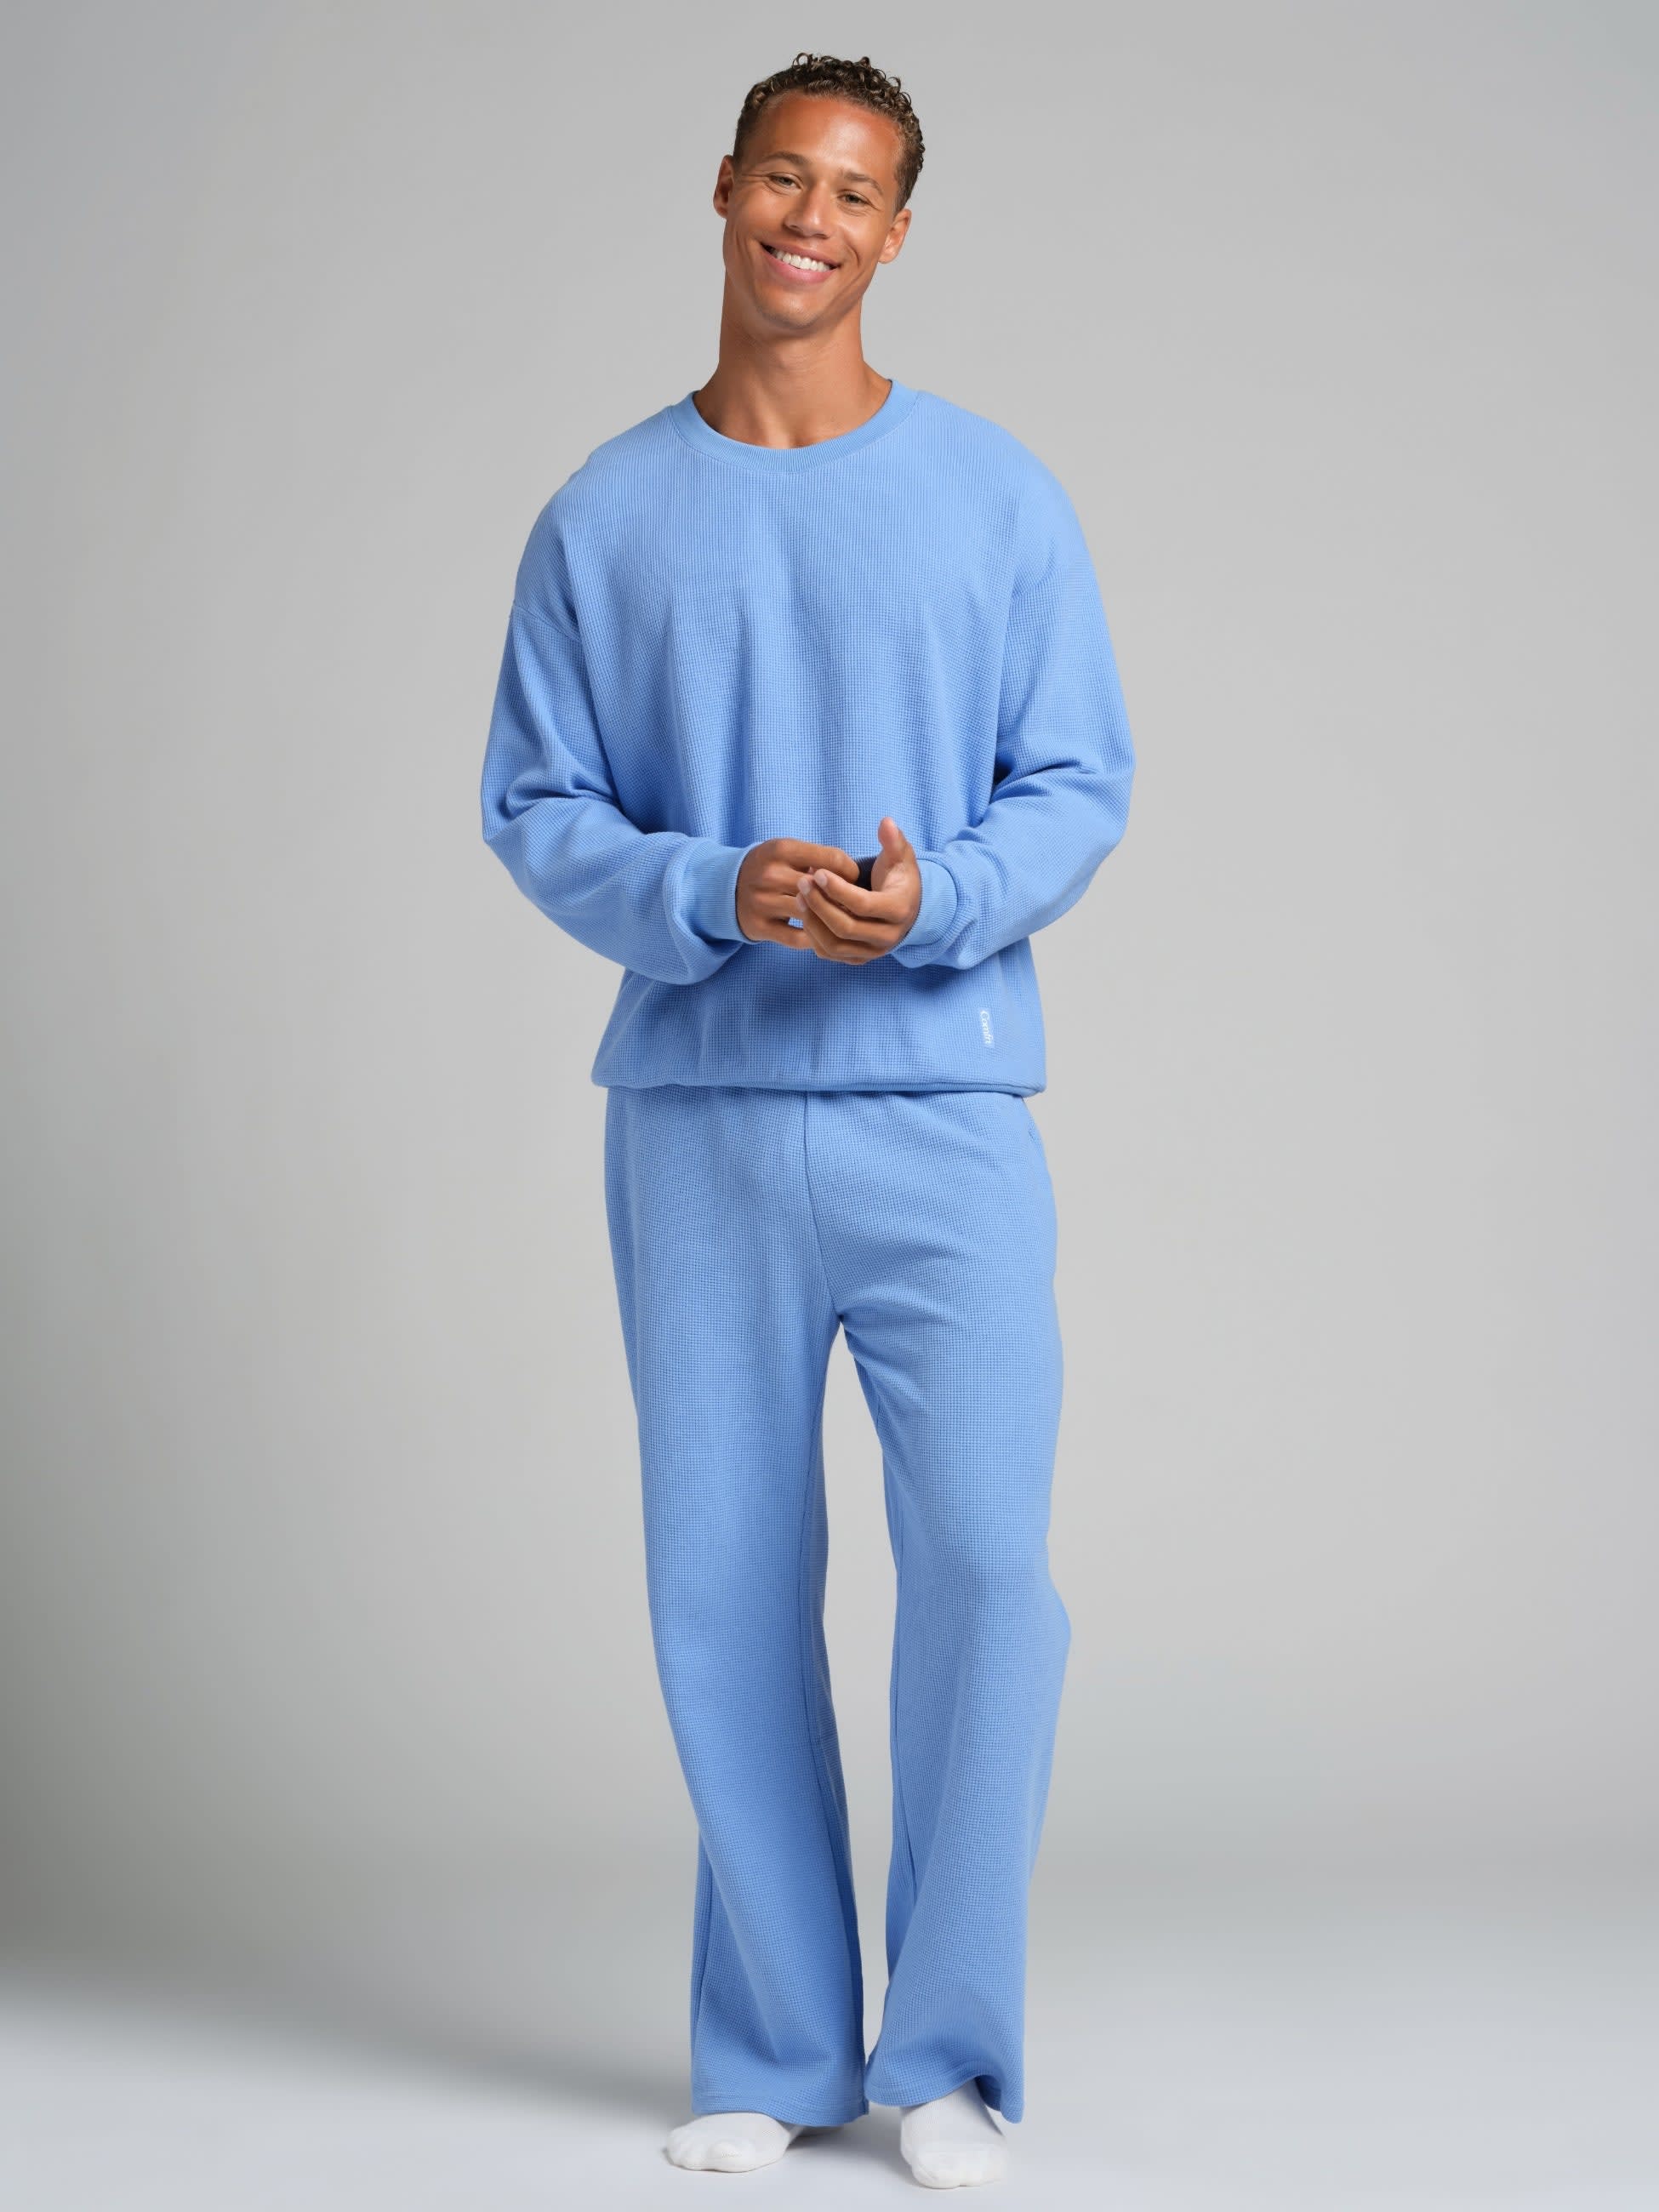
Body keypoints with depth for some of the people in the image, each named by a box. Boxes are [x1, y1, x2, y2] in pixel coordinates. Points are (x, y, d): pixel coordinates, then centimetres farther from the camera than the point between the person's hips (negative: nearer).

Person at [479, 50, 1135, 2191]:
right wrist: (713, 897, -13)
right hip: (696, 1116, 1)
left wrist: (936, 897, -16)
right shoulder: (603, 519, 7)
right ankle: (772, 2049, 19)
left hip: (946, 1114, -1)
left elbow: (1080, 787, 4)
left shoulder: (1001, 496, 5)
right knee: (723, 1585, 5)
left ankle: (946, 2052, 8)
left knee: (985, 1556, -8)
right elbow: (534, 810, 6)